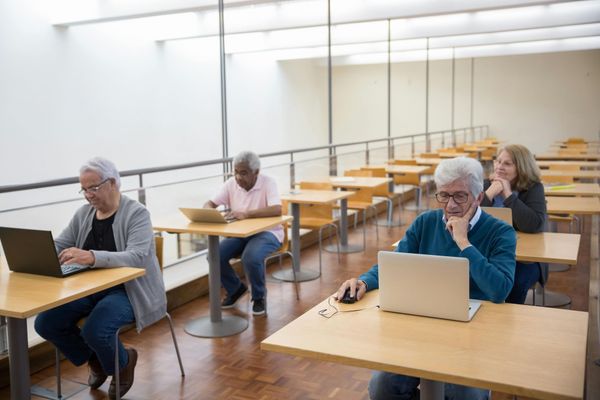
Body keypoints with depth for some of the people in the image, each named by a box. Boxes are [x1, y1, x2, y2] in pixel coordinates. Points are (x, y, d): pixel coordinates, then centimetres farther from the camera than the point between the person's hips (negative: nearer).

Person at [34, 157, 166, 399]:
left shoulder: (137, 213, -12)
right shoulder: (83, 213, 8)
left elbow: (136, 257, -27)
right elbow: (58, 245, 11)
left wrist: (92, 257, -42)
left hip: (127, 290, -6)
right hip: (88, 288, 7)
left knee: (95, 331, -30)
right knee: (46, 323, -11)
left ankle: (123, 363, 8)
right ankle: (95, 359, 17)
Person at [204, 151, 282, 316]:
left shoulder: (268, 183, -16)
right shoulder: (231, 183, -2)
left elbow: (277, 210, -31)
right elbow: (210, 203, 1)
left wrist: (246, 214, -41)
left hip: (266, 232, -5)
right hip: (239, 233, 5)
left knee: (251, 258, -35)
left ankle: (259, 296, -4)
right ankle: (235, 288, 11)